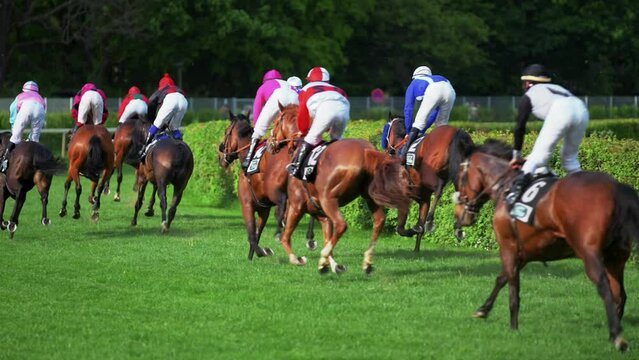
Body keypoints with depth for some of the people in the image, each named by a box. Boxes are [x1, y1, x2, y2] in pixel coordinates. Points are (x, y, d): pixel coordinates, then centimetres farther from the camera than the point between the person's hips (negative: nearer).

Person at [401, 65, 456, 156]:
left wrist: (409, 132, 36)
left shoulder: (413, 84, 34)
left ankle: (404, 152, -11)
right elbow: (435, 112, 45)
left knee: (419, 121, -1)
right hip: (450, 90, 5)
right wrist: (422, 131, 46)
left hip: (433, 90, -4)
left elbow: (408, 109, 30)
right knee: (442, 124, 23)